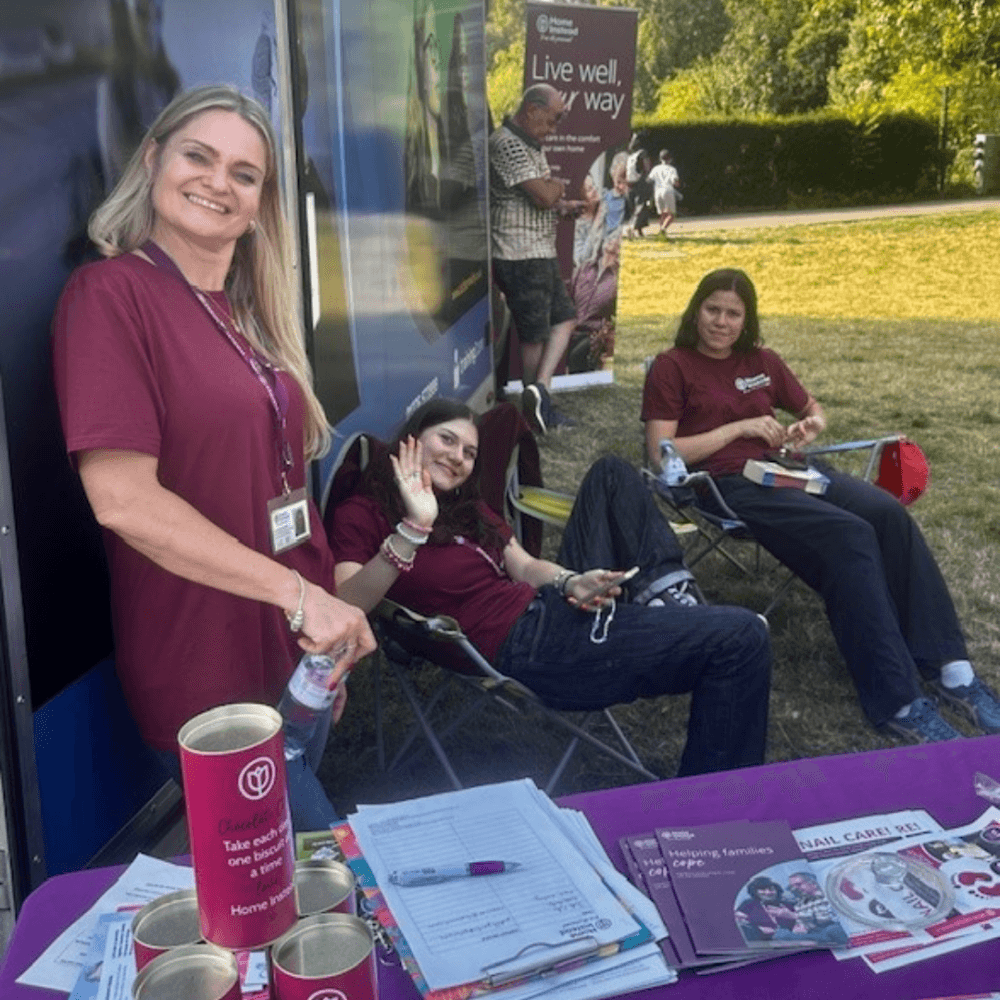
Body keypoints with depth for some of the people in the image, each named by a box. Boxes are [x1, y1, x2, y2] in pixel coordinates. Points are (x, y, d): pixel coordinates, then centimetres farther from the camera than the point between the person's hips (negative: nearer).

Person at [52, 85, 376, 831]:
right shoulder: (111, 293, -12)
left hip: (289, 659, 8)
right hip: (207, 681, -7)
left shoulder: (246, 316, 11)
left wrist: (324, 634, 13)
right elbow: (122, 497, -21)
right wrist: (296, 592, -21)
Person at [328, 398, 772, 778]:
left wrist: (573, 583, -10)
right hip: (526, 649, -9)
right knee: (740, 636, -14)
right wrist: (413, 530, -33)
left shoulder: (468, 508, 21)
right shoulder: (361, 515, -4)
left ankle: (667, 598, 3)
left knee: (612, 474, 19)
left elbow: (526, 566, 13)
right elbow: (343, 607, -21)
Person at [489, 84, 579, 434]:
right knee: (535, 334, -2)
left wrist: (561, 203, 1)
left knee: (564, 318, 10)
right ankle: (537, 403, 9)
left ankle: (539, 392, 5)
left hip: (541, 253, 10)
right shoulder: (507, 145, -17)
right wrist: (558, 185, 0)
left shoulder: (530, 145, 17)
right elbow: (543, 195, -22)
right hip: (520, 256, -10)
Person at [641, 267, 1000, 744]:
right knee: (850, 535, -30)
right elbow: (661, 454, -6)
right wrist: (737, 428, -10)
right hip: (733, 484, -6)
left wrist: (811, 426, 6)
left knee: (888, 512, -24)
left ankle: (947, 666, -22)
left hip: (787, 467, 6)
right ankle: (896, 700, -29)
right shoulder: (672, 367, 4)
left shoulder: (762, 361, 19)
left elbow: (813, 409, 32)